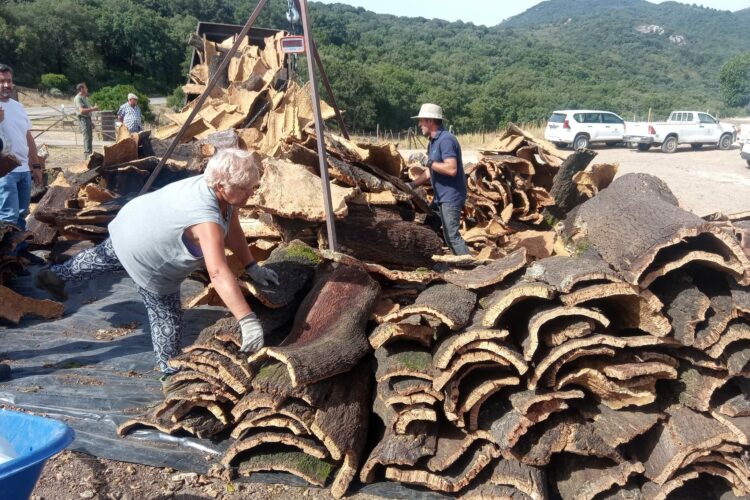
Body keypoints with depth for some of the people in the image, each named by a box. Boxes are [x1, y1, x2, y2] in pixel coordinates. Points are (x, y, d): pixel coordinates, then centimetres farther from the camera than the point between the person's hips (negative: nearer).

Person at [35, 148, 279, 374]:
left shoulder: (222, 192, -18)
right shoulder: (206, 219, -43)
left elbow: (233, 231, -3)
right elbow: (219, 273, -52)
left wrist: (252, 267, -6)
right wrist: (248, 320, -56)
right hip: (144, 257, -9)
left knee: (103, 257, 37)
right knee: (167, 316, 5)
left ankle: (54, 276, 60)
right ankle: (170, 369, 23)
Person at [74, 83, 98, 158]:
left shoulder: (85, 97, 19)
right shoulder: (78, 98, -11)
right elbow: (82, 110, -21)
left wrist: (91, 122, 23)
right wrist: (93, 109, -20)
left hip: (88, 118, 9)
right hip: (83, 119, -9)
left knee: (90, 137, 11)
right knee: (87, 137, -13)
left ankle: (90, 154, 18)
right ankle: (87, 154, -14)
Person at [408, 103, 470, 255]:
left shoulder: (446, 140, -18)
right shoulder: (433, 142, 13)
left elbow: (451, 169, -29)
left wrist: (430, 162, -17)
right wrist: (412, 185, 9)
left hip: (451, 197, -10)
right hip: (440, 197, 10)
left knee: (452, 236, -11)